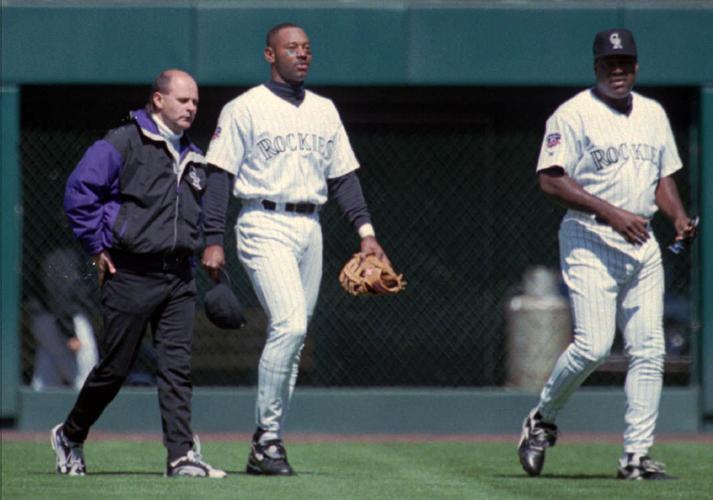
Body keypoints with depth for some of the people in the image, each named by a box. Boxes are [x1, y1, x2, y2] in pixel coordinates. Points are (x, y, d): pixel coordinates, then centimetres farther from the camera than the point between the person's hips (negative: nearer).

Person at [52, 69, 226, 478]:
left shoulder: (194, 157, 16)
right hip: (132, 274, -6)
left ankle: (182, 455, -9)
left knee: (178, 367, -4)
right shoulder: (123, 144, -6)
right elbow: (79, 191, -10)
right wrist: (98, 245, -9)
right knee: (115, 367, 2)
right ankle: (70, 436, 22)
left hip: (179, 277, 6)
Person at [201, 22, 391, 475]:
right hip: (265, 227, -6)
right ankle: (267, 435, -14)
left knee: (292, 336, 5)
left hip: (310, 229, 6)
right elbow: (219, 177, -4)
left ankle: (266, 449, 11)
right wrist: (213, 242, -12)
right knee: (290, 324, -21)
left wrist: (366, 231, 6)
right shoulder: (245, 108, -1)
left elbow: (343, 176, 18)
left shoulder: (324, 111, 16)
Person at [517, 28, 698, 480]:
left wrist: (679, 217, 3)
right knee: (593, 346, -16)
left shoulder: (653, 114, 16)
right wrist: (611, 212, -20)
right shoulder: (573, 115, -6)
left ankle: (637, 454, 1)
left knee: (649, 350, -1)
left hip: (642, 243, 6)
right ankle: (542, 422, 7)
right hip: (590, 240, -6)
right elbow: (551, 179, -13)